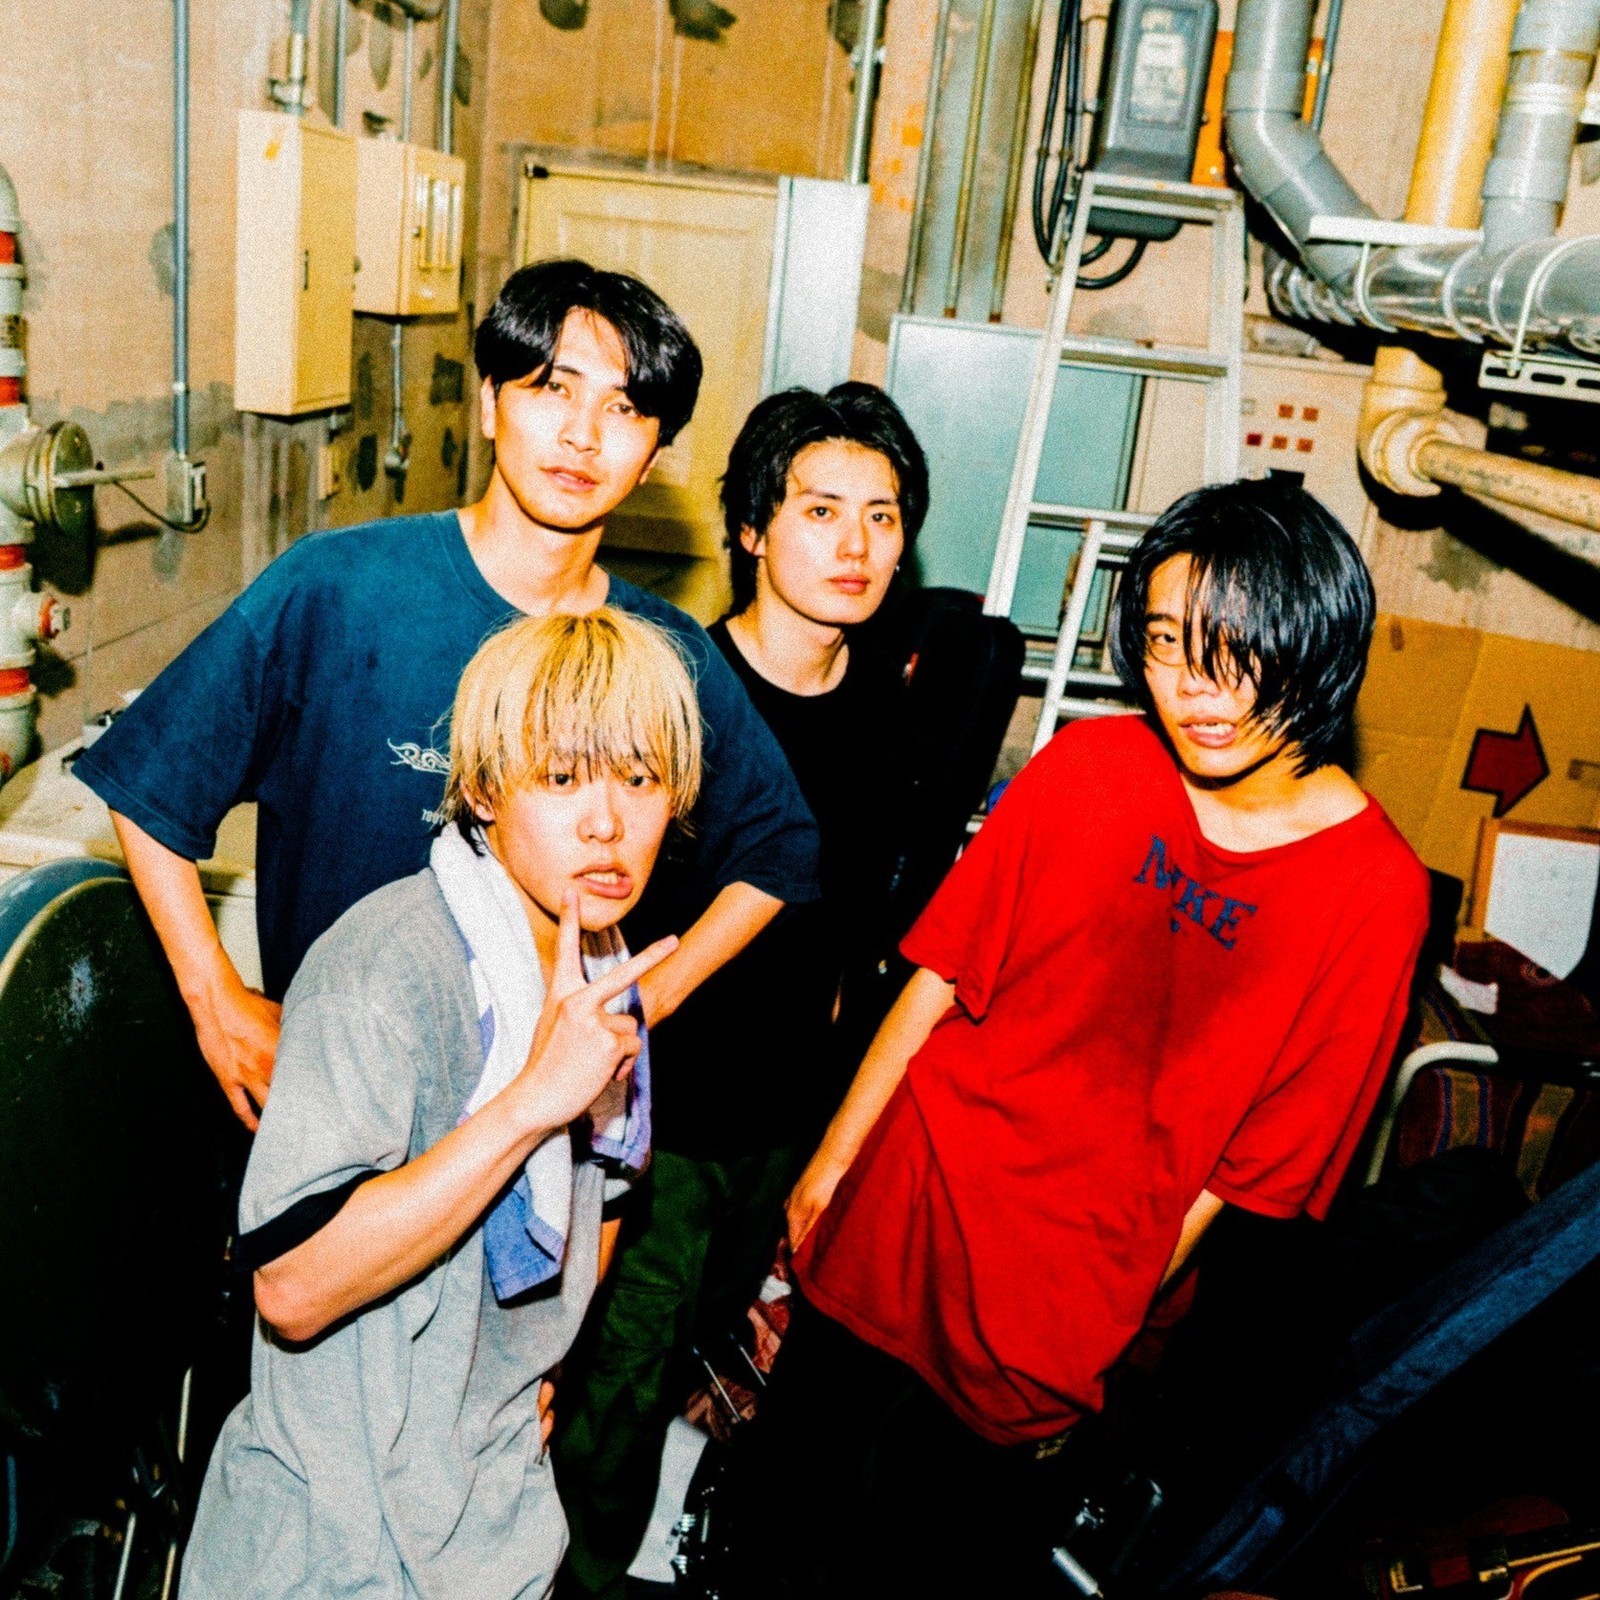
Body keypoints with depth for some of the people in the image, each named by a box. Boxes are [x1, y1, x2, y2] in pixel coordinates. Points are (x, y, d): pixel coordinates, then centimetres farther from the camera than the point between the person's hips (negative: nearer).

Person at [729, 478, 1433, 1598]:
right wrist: (832, 1160, 3)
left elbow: (1249, 1159, -7)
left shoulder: (1375, 890, -13)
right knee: (783, 1508, 20)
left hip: (1069, 1287, -2)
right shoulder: (1091, 767, -7)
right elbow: (943, 973, -1)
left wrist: (1102, 1338, -3)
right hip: (903, 1206, 3)